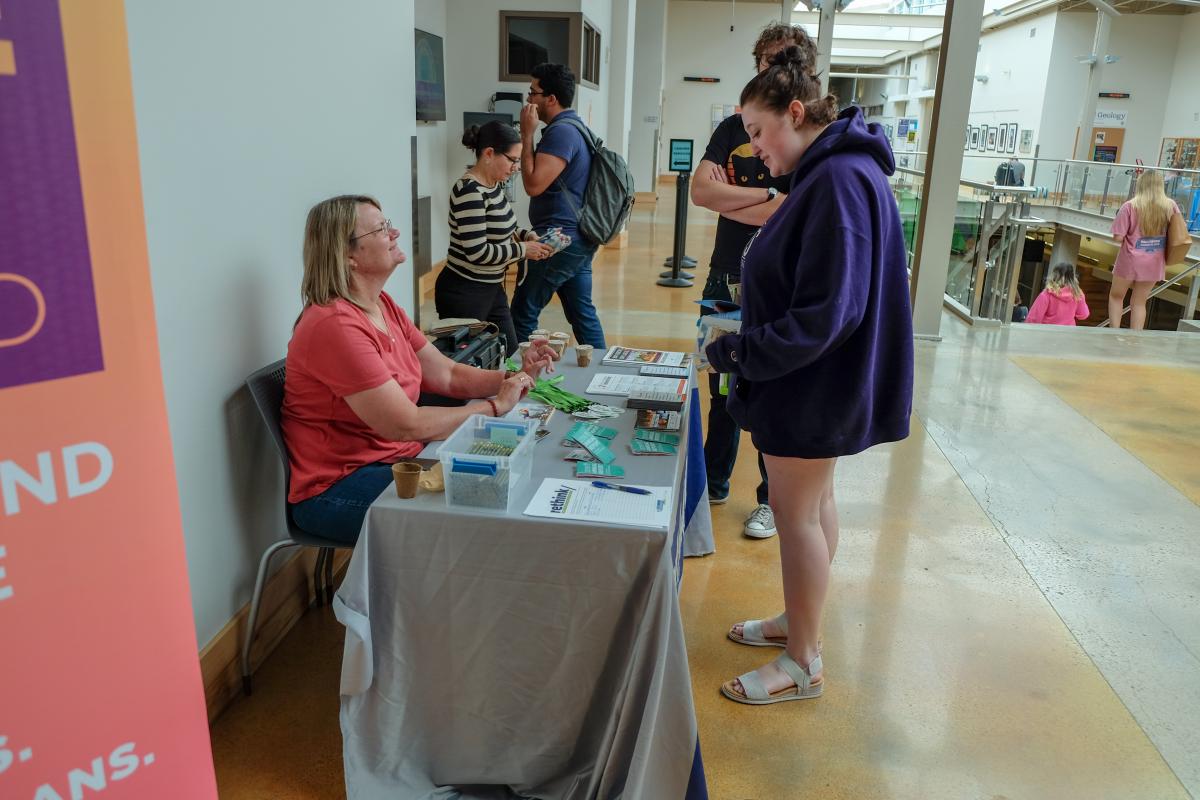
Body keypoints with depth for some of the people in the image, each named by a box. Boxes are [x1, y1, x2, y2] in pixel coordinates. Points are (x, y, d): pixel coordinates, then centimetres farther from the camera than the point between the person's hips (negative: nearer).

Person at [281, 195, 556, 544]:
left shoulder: (383, 306, 7)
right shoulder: (335, 325, -23)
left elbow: (447, 375, 6)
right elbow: (406, 425, -25)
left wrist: (516, 378, -10)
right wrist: (495, 406, -16)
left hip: (396, 459, 9)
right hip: (338, 488, -9)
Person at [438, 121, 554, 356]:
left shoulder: (495, 183, 4)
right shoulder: (470, 191, -24)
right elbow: (477, 252, -28)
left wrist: (528, 235, 0)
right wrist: (523, 250, -17)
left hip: (492, 288, 9)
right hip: (463, 294, -9)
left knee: (509, 353, 18)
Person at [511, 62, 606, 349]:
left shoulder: (561, 131, -17)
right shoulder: (575, 126, 16)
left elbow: (534, 184, -22)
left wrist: (527, 135, -16)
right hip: (578, 237, 11)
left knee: (523, 312, -2)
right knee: (582, 311, 13)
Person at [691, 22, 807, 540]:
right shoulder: (733, 128, 5)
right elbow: (700, 190, -9)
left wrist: (725, 195, -14)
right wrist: (764, 194, -17)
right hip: (725, 282, 4)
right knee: (723, 390, 16)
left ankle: (772, 500, 24)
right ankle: (714, 483, 33)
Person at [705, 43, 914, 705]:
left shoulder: (841, 182, -23)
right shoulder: (830, 173, 9)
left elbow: (825, 314, -27)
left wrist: (740, 353, -20)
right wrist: (747, 342, 8)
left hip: (814, 385, -10)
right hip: (814, 382, 10)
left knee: (797, 513, 2)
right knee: (813, 502, 19)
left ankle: (804, 666, 19)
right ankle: (801, 622, 38)